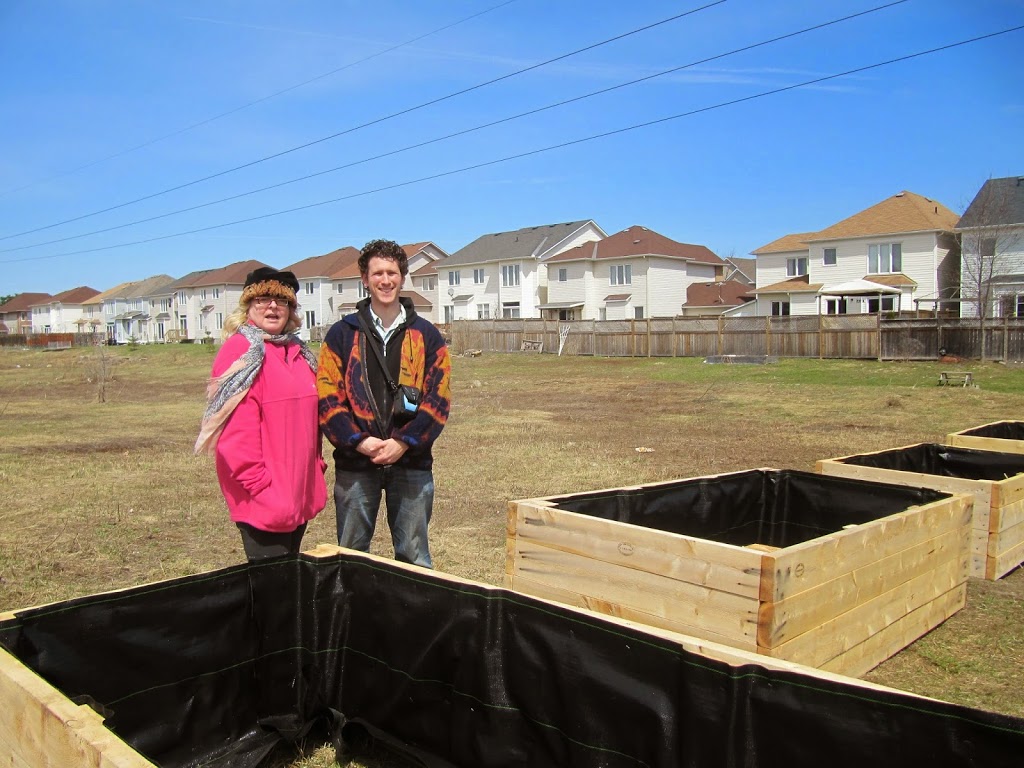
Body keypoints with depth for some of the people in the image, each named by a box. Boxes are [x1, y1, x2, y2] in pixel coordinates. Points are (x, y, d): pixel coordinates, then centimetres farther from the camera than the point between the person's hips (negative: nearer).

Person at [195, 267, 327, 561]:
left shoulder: (299, 352, 14)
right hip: (263, 501, -8)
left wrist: (316, 467, 13)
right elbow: (235, 433, -18)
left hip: (300, 495, 8)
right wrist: (258, 486, -19)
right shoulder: (240, 351, -11)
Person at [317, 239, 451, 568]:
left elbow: (438, 398, -1)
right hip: (355, 463, 0)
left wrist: (404, 442, -13)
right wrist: (359, 441, -14)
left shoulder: (426, 336, 6)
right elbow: (327, 398, -2)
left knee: (415, 558, 9)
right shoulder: (342, 334, 5)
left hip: (411, 462, 0)